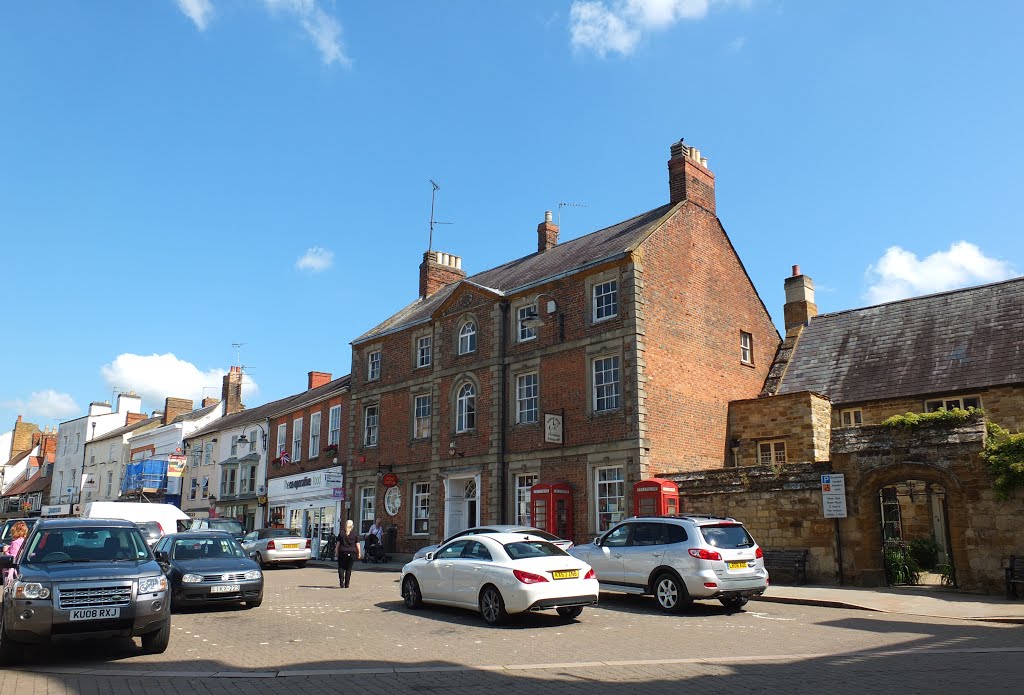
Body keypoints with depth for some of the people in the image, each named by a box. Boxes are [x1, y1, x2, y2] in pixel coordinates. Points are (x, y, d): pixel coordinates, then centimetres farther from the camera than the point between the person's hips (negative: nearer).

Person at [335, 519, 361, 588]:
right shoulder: (355, 534, 2)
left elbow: (338, 543, 4)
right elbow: (357, 544, 2)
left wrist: (337, 552, 11)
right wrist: (359, 553, 9)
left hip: (342, 552, 0)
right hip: (352, 553, 0)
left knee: (341, 567, 10)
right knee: (348, 569, 6)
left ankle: (341, 581, -11)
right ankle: (346, 584, 6)